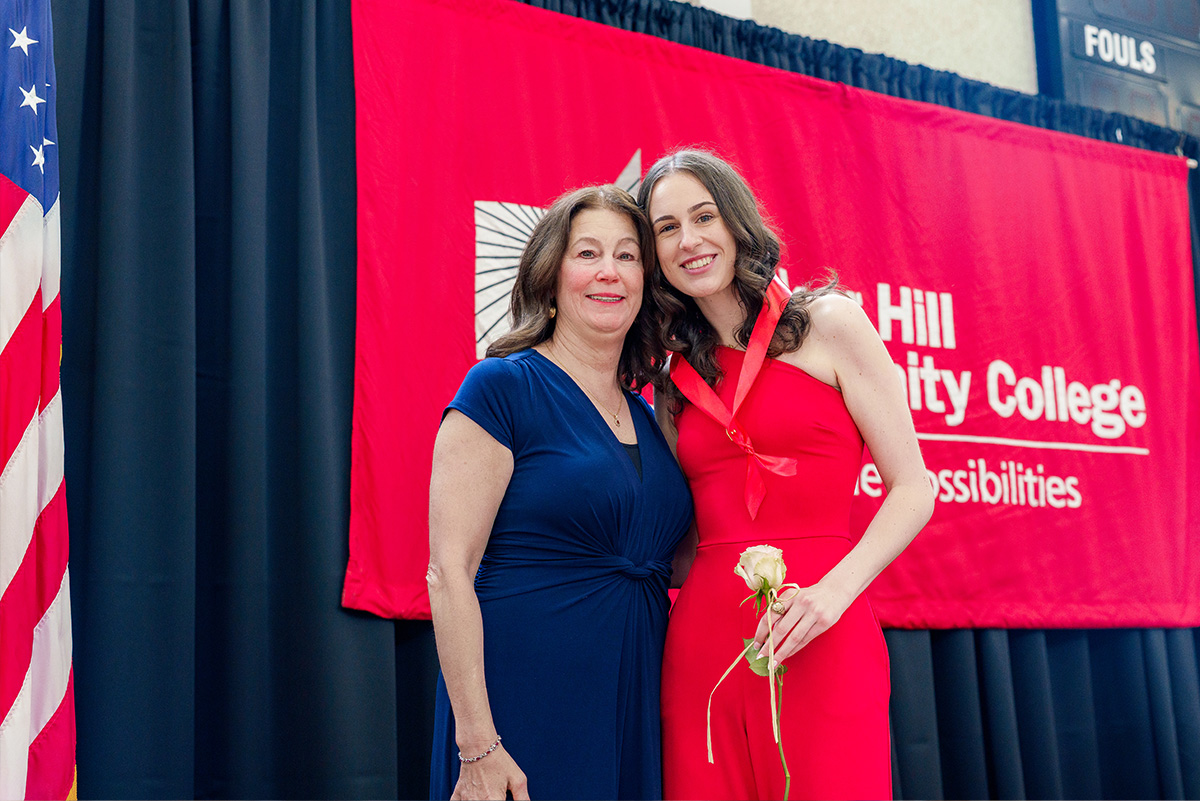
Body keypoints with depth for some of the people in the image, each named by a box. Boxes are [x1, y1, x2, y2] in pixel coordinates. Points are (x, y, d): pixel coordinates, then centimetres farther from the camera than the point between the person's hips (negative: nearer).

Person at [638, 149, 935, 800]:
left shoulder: (827, 322, 2)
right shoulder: (678, 379, 15)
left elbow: (912, 491, -3)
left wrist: (833, 591, -15)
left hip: (819, 643, -4)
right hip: (700, 643, 4)